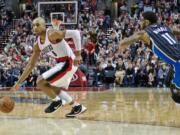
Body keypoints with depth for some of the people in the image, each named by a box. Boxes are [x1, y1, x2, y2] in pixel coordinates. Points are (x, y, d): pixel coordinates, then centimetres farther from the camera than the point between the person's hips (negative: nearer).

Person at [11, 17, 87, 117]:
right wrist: (19, 83, 9)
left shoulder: (52, 34, -18)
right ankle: (77, 107, 28)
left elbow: (75, 33, -24)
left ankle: (57, 101, 7)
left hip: (68, 63, -9)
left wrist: (78, 54, -29)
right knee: (54, 88, 21)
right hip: (62, 64, 9)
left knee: (40, 81, -14)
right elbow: (31, 65, 12)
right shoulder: (37, 45, 7)